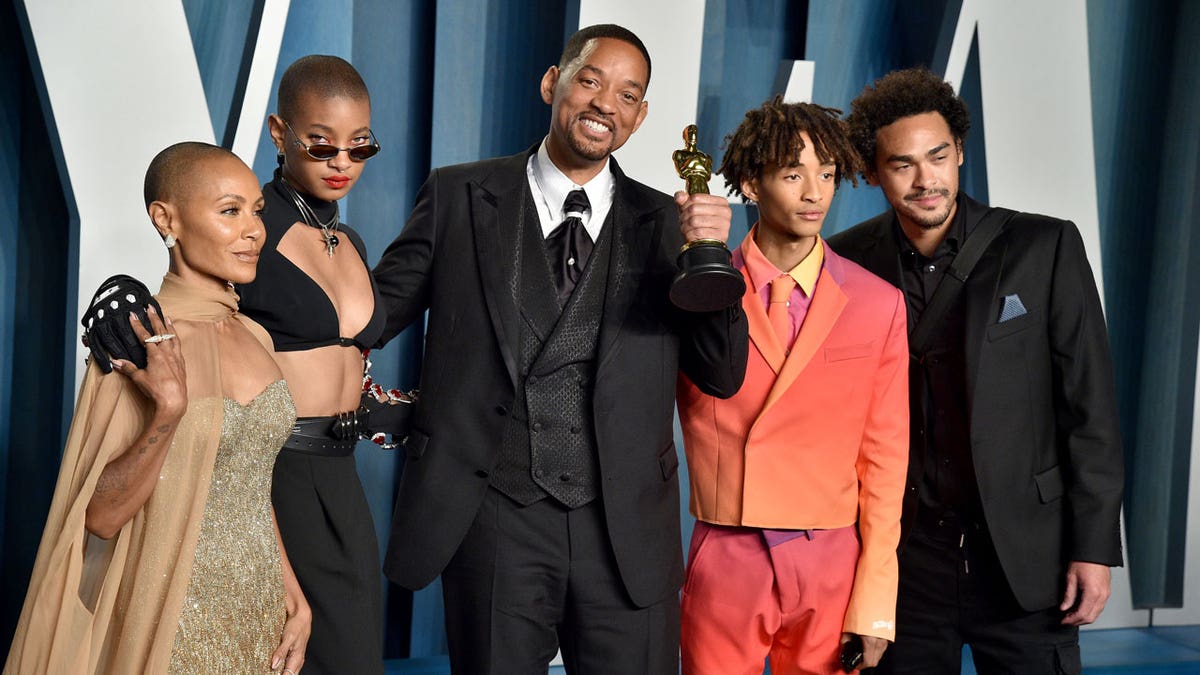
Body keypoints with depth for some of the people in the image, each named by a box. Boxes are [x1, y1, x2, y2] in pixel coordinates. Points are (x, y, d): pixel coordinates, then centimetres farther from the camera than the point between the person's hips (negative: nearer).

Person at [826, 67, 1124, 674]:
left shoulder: (1044, 248, -4)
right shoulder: (847, 262, 0)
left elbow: (1089, 407, -3)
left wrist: (1095, 547, -6)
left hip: (1022, 553, -1)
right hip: (902, 554, 2)